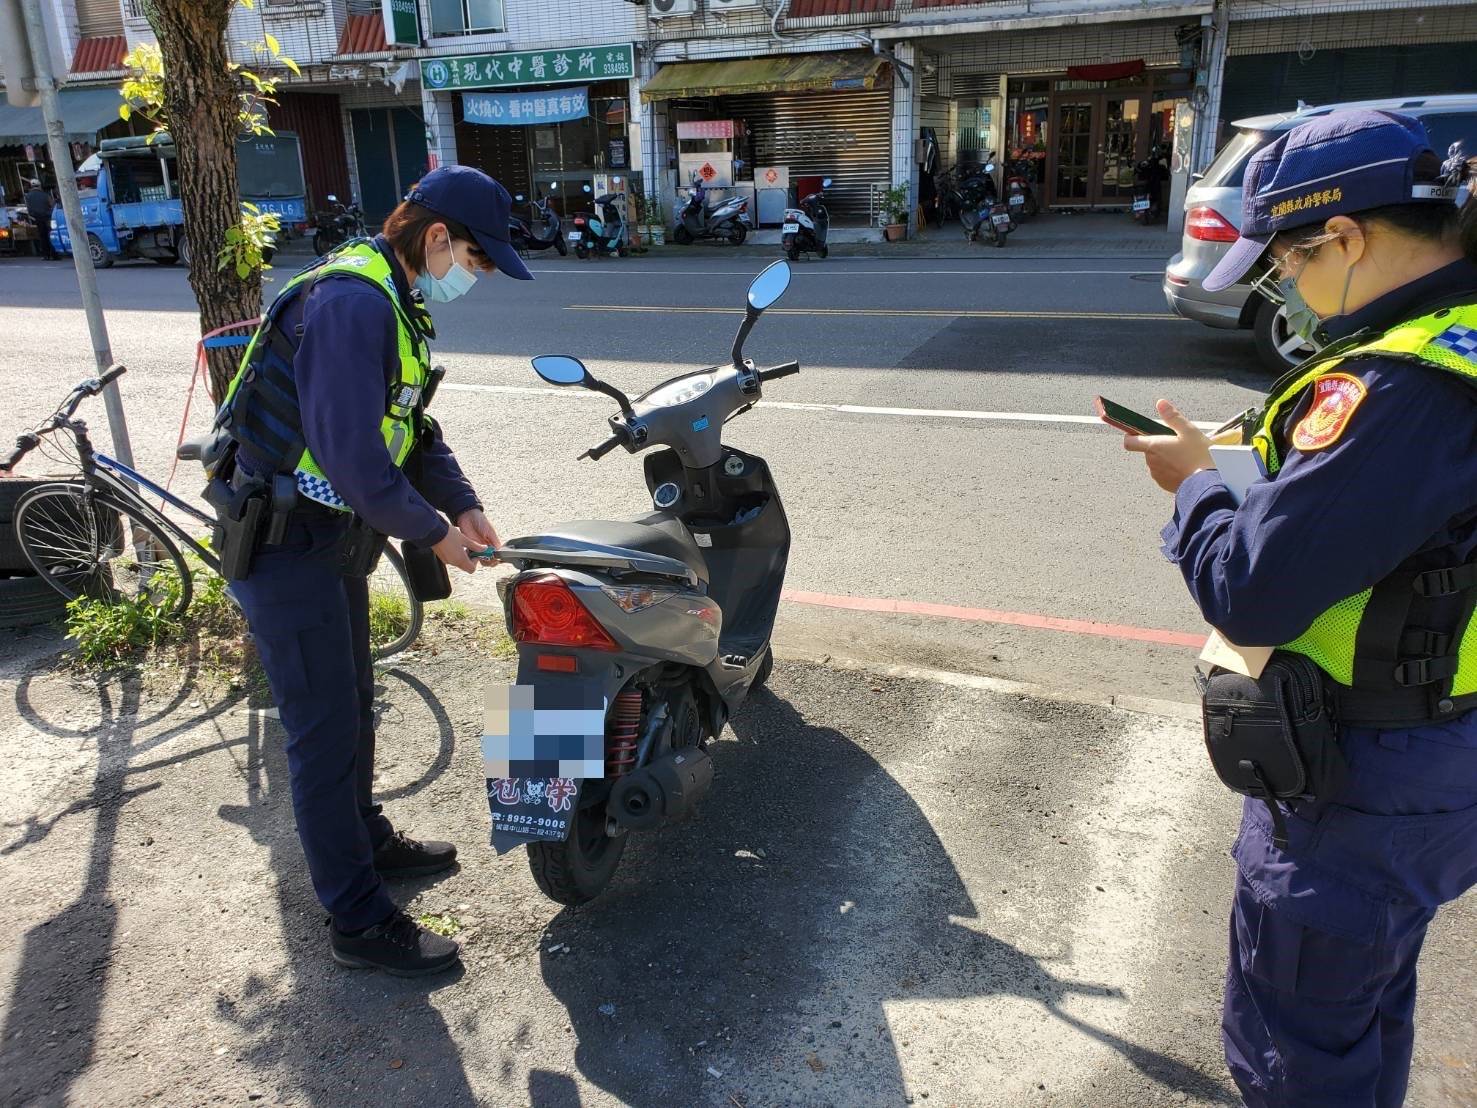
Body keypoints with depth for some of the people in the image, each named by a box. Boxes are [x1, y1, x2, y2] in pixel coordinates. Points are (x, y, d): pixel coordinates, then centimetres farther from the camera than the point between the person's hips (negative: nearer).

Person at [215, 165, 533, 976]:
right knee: (325, 730, -1)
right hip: (285, 544, -10)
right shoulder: (352, 303, -25)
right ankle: (359, 922, 12)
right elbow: (354, 459, -30)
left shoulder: (396, 302, 8)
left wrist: (464, 506, 2)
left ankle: (367, 839, 43)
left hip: (334, 535, 10)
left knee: (353, 704, 22)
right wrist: (433, 533, -17)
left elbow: (413, 426, 13)